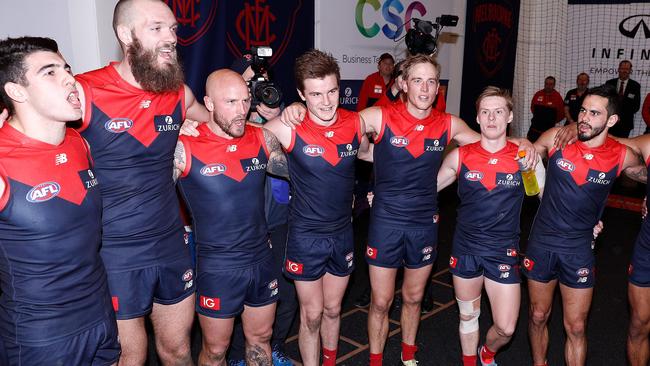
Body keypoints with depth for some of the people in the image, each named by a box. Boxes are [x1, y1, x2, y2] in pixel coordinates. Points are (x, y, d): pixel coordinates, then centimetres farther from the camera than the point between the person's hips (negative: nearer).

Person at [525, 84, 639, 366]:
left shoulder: (622, 156, -9)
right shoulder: (556, 138, -10)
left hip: (579, 249, 0)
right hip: (542, 242, 1)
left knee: (576, 327, 6)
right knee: (538, 316, 15)